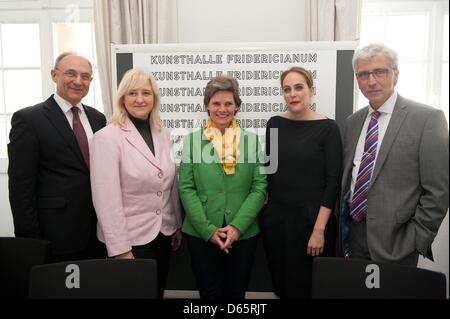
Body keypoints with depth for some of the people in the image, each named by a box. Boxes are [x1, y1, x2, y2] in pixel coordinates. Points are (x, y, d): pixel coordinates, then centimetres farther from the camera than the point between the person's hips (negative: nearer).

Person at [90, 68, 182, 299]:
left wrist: (178, 225, 12)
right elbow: (107, 200, -17)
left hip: (163, 234, 6)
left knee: (157, 292, 19)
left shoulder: (162, 134, 4)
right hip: (131, 238, -5)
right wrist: (120, 249, -17)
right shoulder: (107, 137, -14)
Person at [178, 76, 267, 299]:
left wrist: (238, 226, -12)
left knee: (236, 292, 14)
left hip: (243, 233, 1)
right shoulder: (192, 140, -1)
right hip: (200, 233, 0)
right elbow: (186, 188, -5)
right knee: (209, 292, 12)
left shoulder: (251, 140, 1)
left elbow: (259, 186, -3)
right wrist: (208, 229, -12)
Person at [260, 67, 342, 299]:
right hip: (274, 217, 4)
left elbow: (333, 182, -11)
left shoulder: (328, 128, -9)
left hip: (311, 218, -3)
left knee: (308, 286, 10)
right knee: (280, 282, 16)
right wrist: (263, 210, 6)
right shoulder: (274, 124, 3)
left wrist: (319, 229, -15)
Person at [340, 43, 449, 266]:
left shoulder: (428, 119, -9)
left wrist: (416, 241, -11)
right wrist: (341, 226, 6)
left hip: (394, 242, -4)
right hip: (352, 234, 5)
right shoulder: (352, 122, 8)